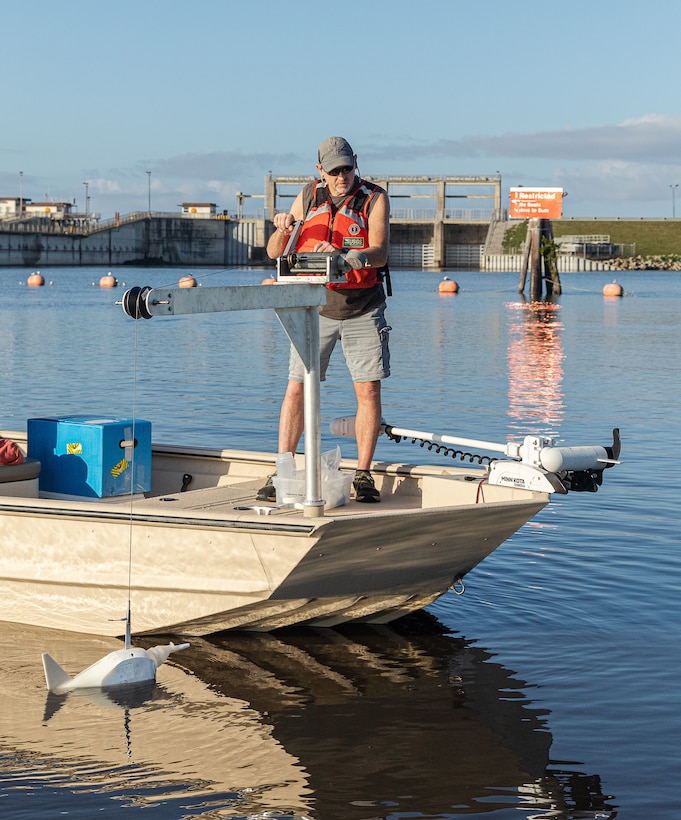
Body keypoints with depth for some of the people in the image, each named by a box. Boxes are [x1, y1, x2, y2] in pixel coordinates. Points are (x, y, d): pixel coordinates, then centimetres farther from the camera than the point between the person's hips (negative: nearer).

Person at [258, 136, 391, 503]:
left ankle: (363, 476, 8)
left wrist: (345, 254, -40)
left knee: (368, 391, -2)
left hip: (363, 310, -1)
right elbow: (274, 253, 5)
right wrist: (282, 229, -17)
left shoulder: (374, 200, -5)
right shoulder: (308, 197, 3)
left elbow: (379, 253, -20)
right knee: (296, 389, -3)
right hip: (316, 308, 2)